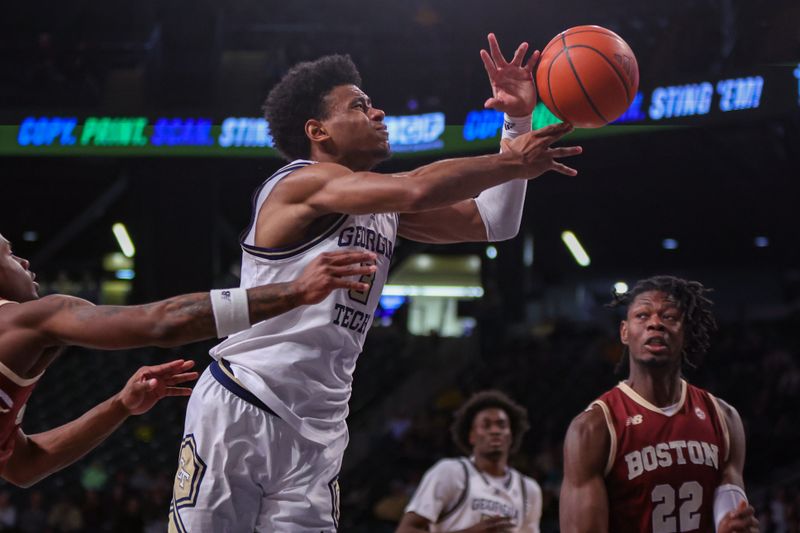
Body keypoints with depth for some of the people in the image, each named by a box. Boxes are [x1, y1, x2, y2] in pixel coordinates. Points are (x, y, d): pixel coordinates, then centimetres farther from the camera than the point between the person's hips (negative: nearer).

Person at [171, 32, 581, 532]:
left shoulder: (387, 208, 14)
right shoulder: (302, 182, -12)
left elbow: (494, 222, 12)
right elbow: (418, 188, -26)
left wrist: (519, 122, 3)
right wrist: (514, 162, -19)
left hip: (317, 430, 8)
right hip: (239, 411, -7)